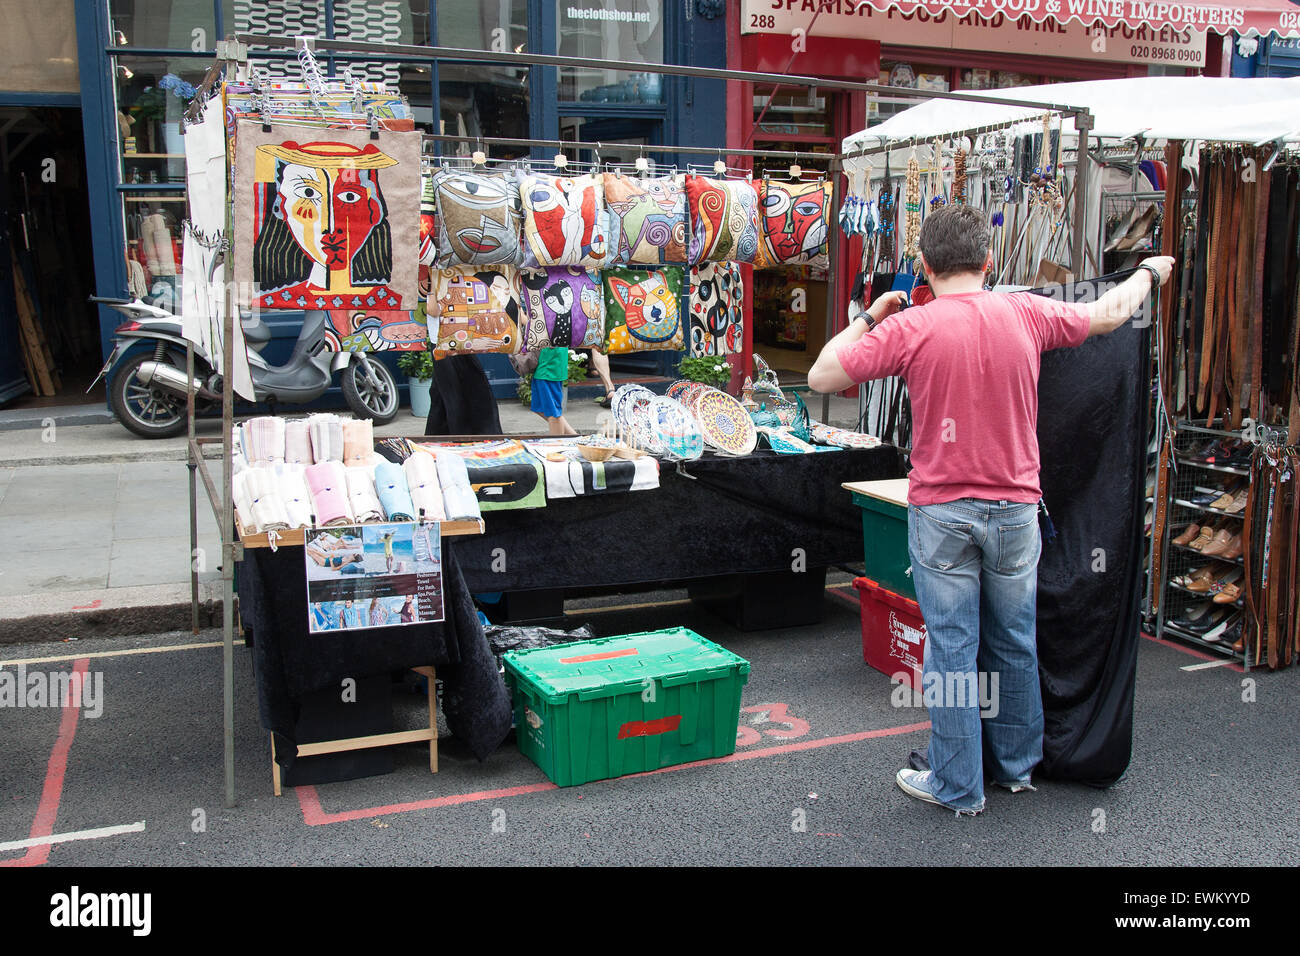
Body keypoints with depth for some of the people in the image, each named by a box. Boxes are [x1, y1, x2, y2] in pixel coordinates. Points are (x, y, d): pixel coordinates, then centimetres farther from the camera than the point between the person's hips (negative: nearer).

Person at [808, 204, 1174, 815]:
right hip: (1015, 508, 3)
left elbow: (822, 376, -8)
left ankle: (958, 787, 16)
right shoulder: (1026, 314, -1)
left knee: (952, 647, 5)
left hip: (941, 511, -3)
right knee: (1014, 642, 17)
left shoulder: (910, 327, -11)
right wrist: (1148, 274, 37)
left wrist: (869, 318, 5)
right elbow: (1108, 313, 17)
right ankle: (1016, 765, 34)